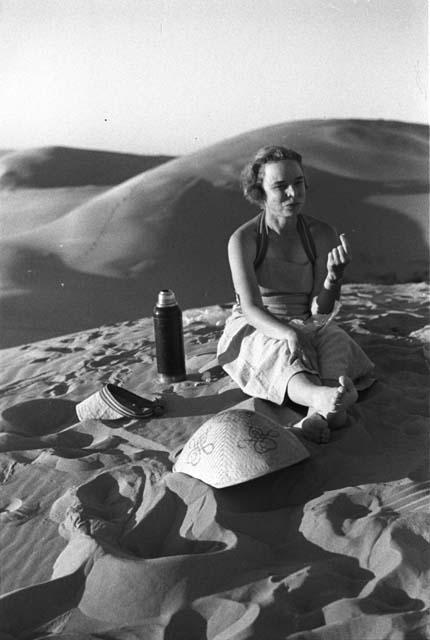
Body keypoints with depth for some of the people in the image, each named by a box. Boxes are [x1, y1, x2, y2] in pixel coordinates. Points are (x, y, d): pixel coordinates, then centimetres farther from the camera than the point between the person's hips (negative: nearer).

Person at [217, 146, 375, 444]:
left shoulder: (322, 235, -8)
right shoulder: (243, 239, -14)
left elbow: (321, 312, -12)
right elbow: (251, 308, -21)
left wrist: (334, 276, -33)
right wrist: (288, 333, -41)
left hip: (309, 326, 3)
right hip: (255, 331, -3)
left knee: (334, 340, -30)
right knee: (280, 352, -36)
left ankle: (320, 410, -58)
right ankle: (321, 397, -66)